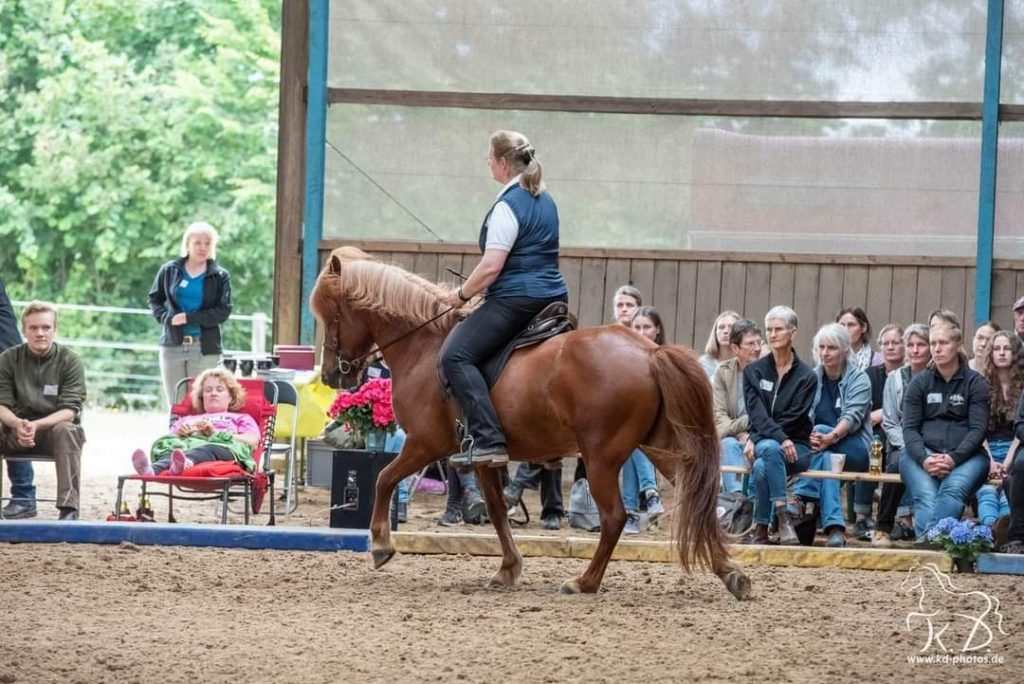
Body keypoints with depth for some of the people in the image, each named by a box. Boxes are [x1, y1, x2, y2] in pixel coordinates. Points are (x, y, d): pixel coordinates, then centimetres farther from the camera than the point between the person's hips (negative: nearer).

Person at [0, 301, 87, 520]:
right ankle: (23, 498, -18)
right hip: (18, 427, 2)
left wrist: (36, 426, -31)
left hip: (53, 428, -2)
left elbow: (69, 411, -14)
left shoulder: (69, 361, -7)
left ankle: (68, 508, -38)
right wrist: (18, 424, -30)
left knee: (66, 431, -36)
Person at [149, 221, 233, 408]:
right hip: (173, 345, 2)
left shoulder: (220, 276, 3)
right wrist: (166, 318, -6)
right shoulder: (169, 271, 9)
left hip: (205, 348, -2)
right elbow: (155, 299, 15)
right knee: (175, 405, 4)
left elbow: (223, 311, -5)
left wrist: (189, 318, -12)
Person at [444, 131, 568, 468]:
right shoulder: (545, 200, 15)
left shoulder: (507, 206, -14)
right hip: (554, 296, 10)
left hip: (516, 298, -10)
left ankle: (489, 440, -30)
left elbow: (492, 266, -20)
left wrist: (462, 295, -5)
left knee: (456, 356, -15)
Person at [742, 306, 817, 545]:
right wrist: (781, 438, -22)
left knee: (761, 466, -35)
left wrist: (756, 441, -15)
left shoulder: (806, 377, 4)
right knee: (770, 449, -37)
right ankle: (783, 518, -37)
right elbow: (756, 414, -4)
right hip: (761, 443, 1)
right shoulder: (754, 371, 10)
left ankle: (761, 528, -29)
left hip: (796, 447, -1)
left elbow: (794, 418, -6)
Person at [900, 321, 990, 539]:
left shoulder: (975, 383, 11)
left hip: (965, 454, -2)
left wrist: (953, 459, -16)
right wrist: (924, 459, -14)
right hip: (923, 453, 2)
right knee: (925, 495, -31)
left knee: (953, 491, -36)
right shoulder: (919, 384, 16)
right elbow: (910, 428, 8)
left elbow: (978, 429, 2)